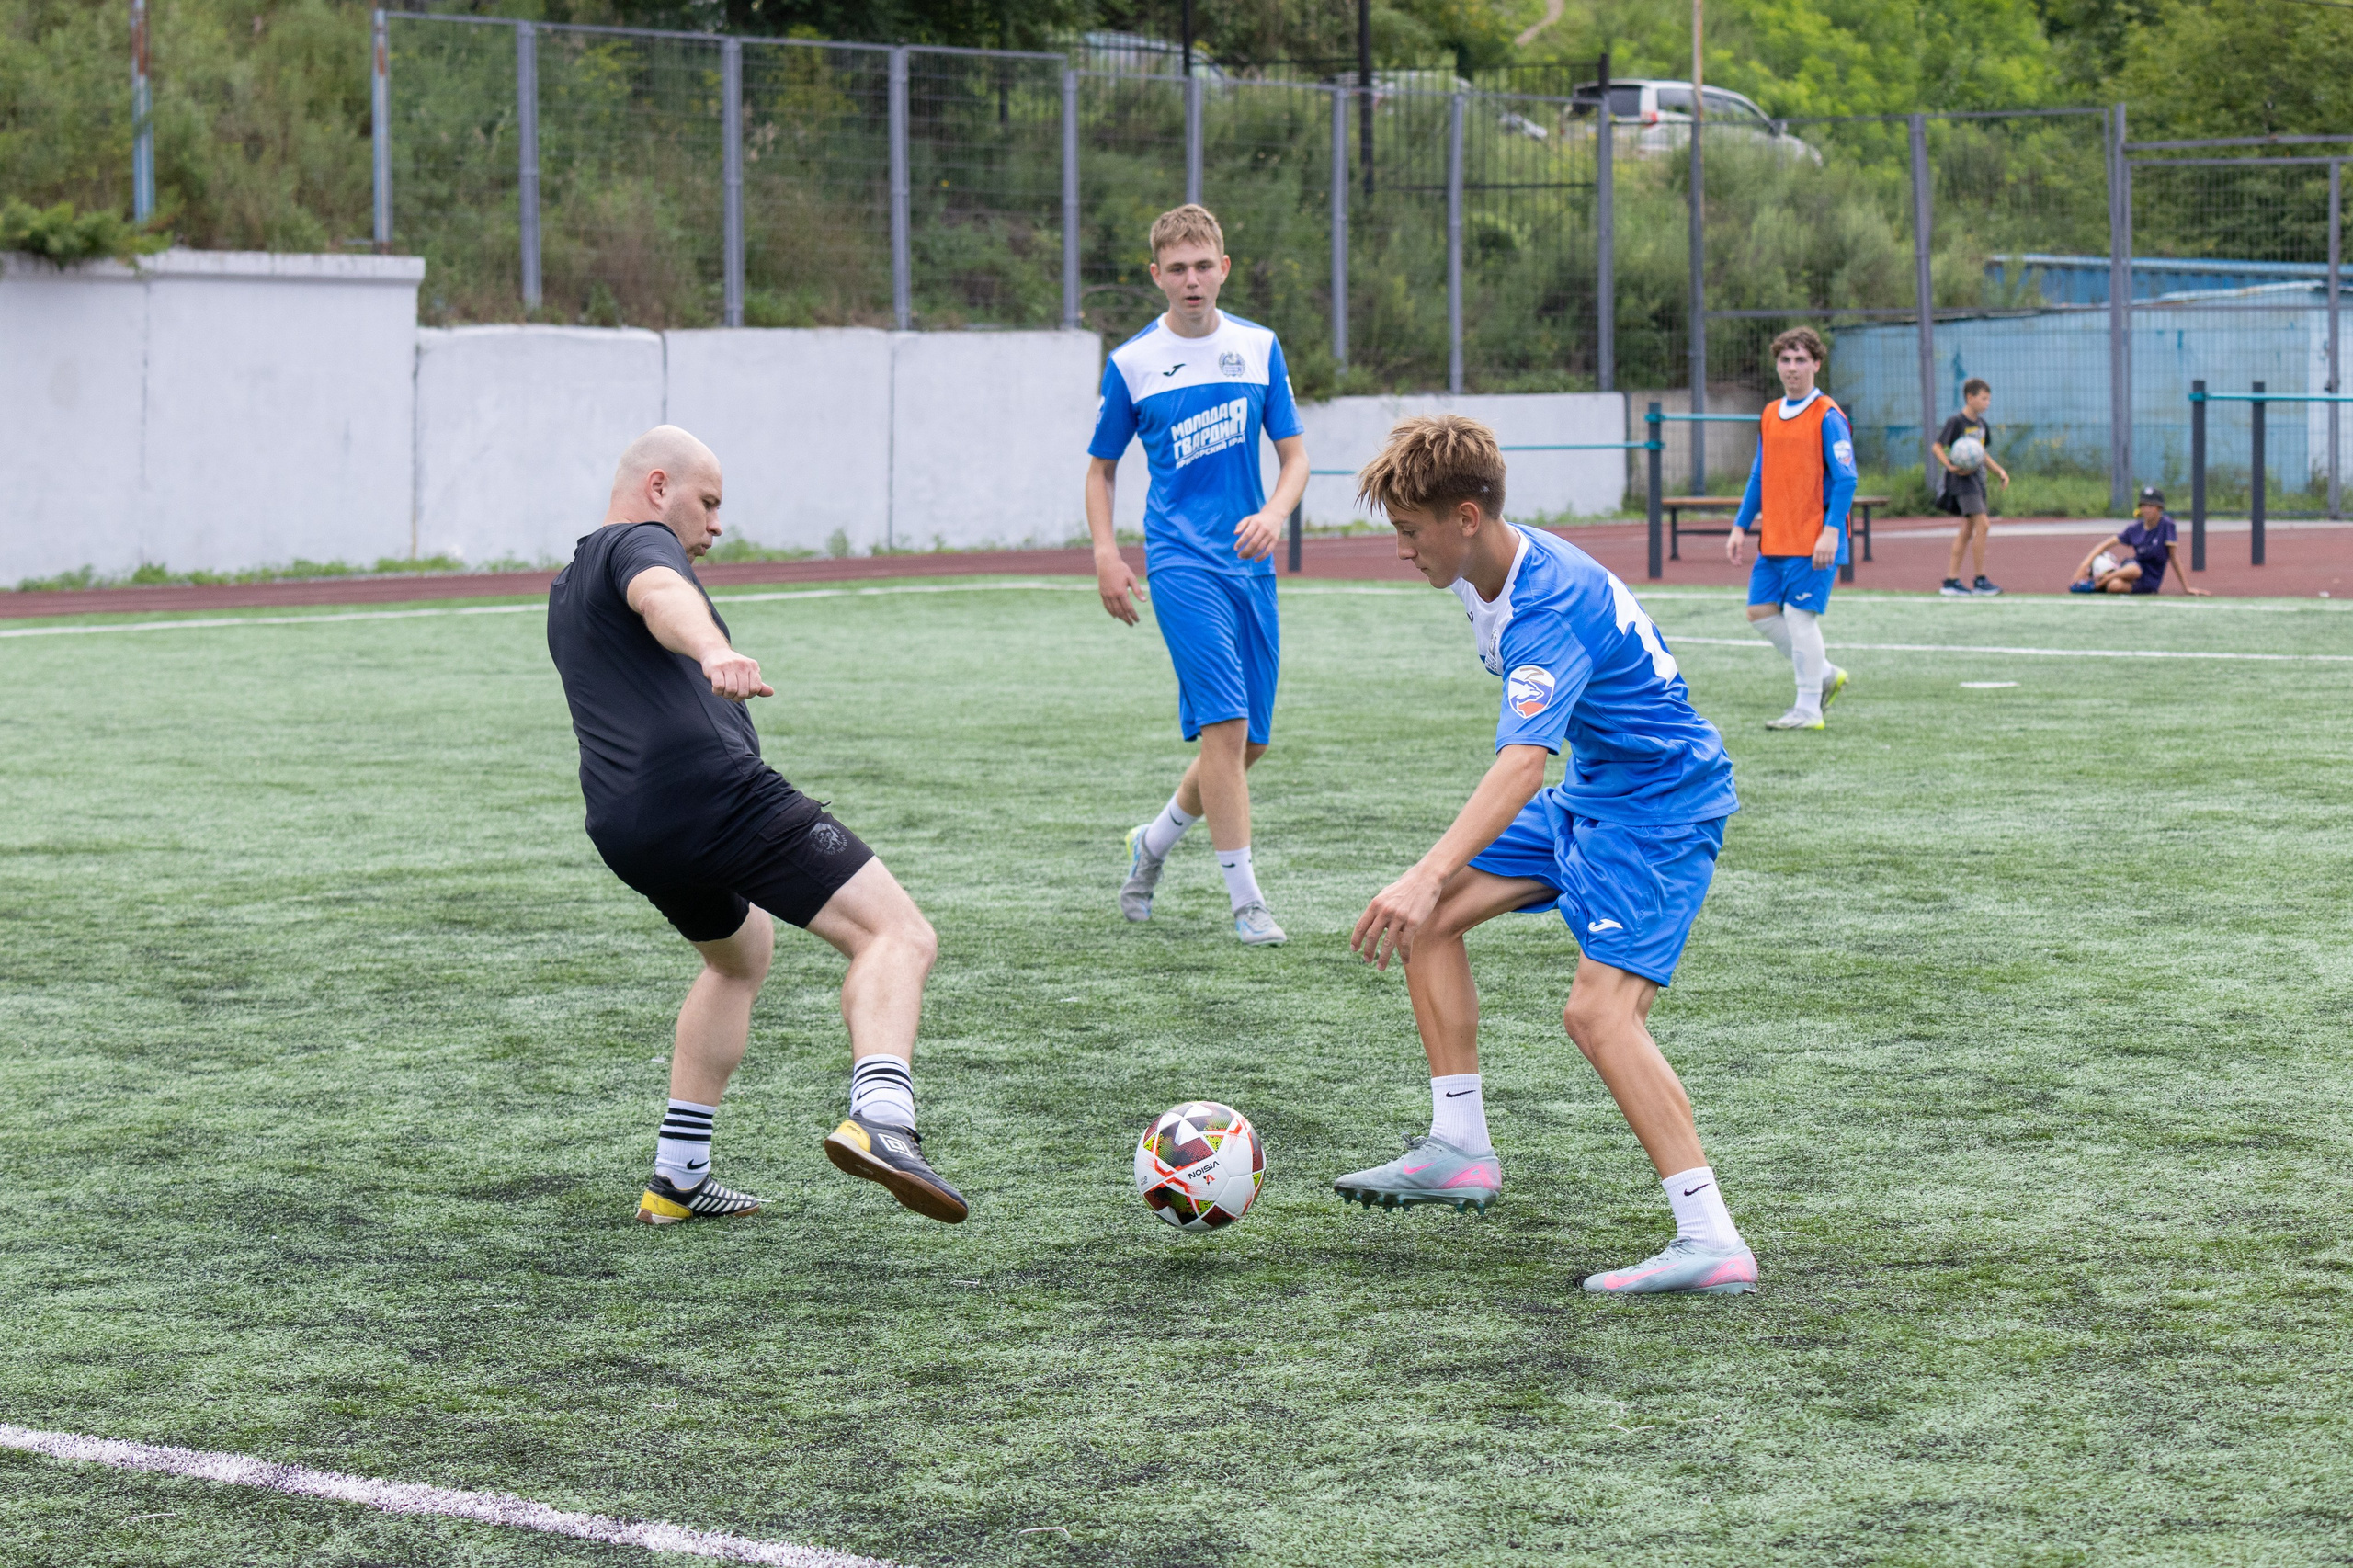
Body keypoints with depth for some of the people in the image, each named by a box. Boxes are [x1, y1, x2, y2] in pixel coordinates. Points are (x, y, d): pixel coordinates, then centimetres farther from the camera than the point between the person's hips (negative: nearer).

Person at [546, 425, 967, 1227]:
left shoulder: (564, 595, 31)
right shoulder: (640, 543, 4)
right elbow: (663, 597, -22)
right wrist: (715, 652, -43)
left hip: (622, 830, 9)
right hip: (714, 792, -9)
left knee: (739, 956, 34)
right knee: (897, 935, -14)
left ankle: (678, 1177, 28)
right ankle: (880, 1119, -40)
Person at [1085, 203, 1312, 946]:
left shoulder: (1258, 347, 6)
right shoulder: (1132, 362, 0)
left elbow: (1294, 453, 8)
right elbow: (1100, 466, 11)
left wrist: (1274, 514, -13)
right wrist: (1106, 556, -2)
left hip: (1249, 561, 4)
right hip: (1180, 559, -4)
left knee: (1250, 741, 8)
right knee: (1225, 723, -16)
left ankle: (1154, 842, 32)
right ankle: (1245, 899, -11)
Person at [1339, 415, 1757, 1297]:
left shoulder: (1551, 607, -29)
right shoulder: (1489, 570, 1)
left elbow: (1522, 764, -42)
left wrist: (1427, 877, -52)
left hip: (1663, 806, -10)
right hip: (1591, 792, 10)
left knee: (1600, 1010, -24)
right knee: (1428, 917, 5)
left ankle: (1711, 1242, -26)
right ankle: (1460, 1149, 10)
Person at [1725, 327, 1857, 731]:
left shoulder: (1828, 417, -9)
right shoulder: (1770, 416, 13)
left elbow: (1845, 479, -12)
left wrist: (1831, 532, -20)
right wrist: (1740, 526, 14)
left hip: (1813, 541, -8)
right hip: (1774, 540, 8)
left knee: (1800, 614, -8)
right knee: (1761, 611, 6)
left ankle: (1808, 709, 1)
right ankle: (1826, 674, 22)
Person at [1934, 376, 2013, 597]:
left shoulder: (1981, 424, 13)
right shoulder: (1956, 422, -11)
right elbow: (1937, 446, -12)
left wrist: (1999, 471, 13)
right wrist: (1951, 466, -26)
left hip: (1976, 478, 9)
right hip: (1962, 479, -9)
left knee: (1968, 528, 9)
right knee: (1982, 525, -15)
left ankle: (1951, 580, 13)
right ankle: (1980, 581, -10)